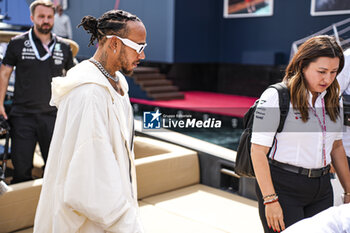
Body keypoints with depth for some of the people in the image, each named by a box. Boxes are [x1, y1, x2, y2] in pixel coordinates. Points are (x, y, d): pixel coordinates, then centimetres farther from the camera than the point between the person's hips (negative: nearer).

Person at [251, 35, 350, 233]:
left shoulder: (333, 100, 9)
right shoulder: (275, 97, -11)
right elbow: (258, 151, -13)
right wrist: (270, 200, -17)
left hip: (321, 188, 6)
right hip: (283, 186, -6)